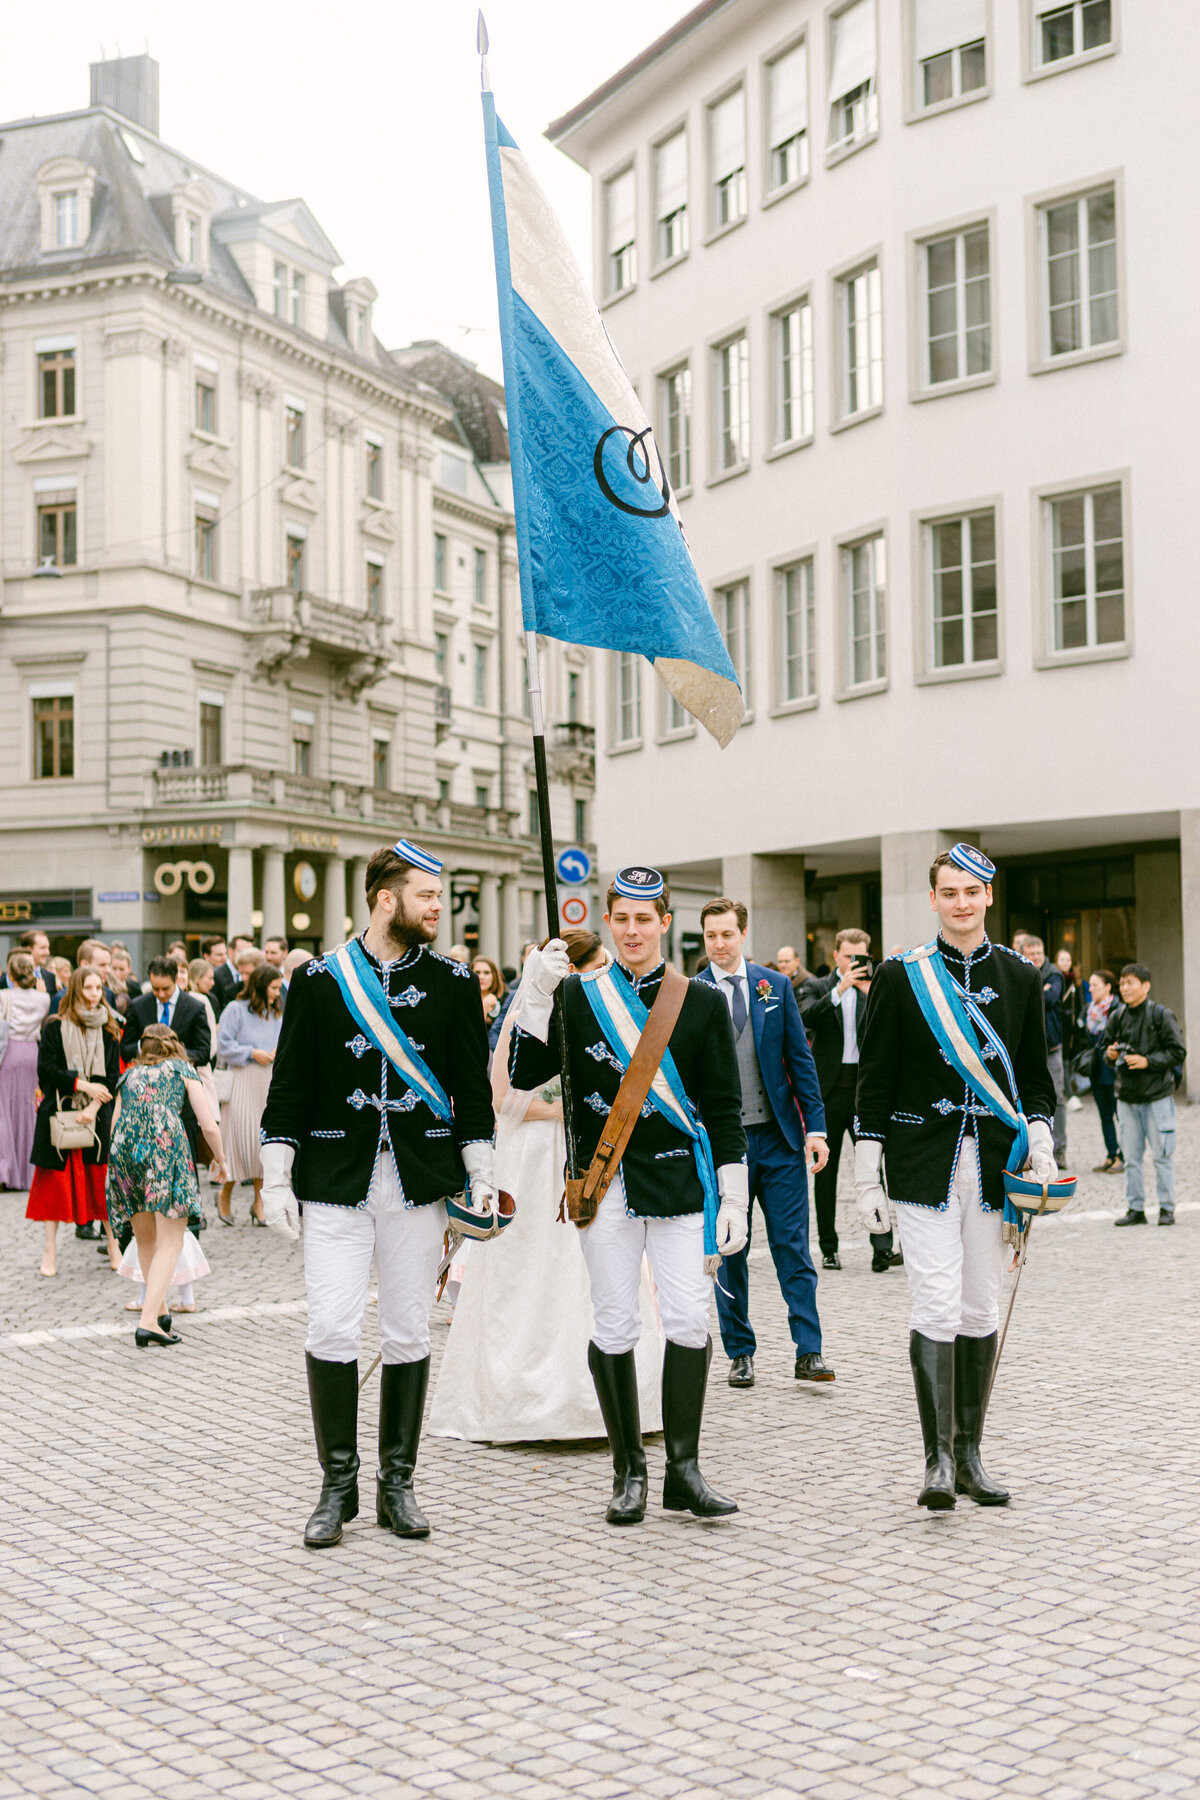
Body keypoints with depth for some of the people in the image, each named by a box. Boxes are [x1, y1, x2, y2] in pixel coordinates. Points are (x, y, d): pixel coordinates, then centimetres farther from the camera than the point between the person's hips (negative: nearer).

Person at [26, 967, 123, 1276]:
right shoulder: (55, 1028, -1)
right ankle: (49, 1250, 10)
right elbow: (47, 1070, -6)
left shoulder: (108, 1029, 5)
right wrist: (83, 1085, -13)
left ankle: (114, 1247, 11)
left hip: (97, 1115, 2)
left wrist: (94, 1105, -11)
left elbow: (113, 1075, 2)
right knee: (56, 1179, 2)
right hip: (59, 1113, -1)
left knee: (103, 1180, 2)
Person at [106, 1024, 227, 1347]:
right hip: (165, 1143, -4)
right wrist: (219, 1157, 31)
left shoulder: (128, 1076, 29)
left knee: (145, 1241, 19)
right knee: (170, 1243, -2)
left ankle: (160, 1311, 26)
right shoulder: (183, 1070, 21)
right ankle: (148, 1321, -14)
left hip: (124, 1150, 4)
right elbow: (209, 1126, 13)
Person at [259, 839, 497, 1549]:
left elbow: (473, 1088, 9)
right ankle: (338, 1484, 10)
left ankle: (398, 1483, 17)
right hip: (336, 1183, -1)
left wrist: (481, 1175, 3)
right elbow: (290, 1087, 5)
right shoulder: (321, 979, 2)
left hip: (420, 1183, 1)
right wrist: (277, 1178, 1)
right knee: (333, 1329, -6)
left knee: (408, 1333, 5)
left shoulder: (454, 983, 6)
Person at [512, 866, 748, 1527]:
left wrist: (734, 1198, 0)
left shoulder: (702, 1002, 4)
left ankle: (683, 1471, 6)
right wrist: (536, 995, -13)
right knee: (615, 1325, 2)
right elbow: (524, 1075, -3)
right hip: (606, 1180, 0)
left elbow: (724, 1111, 5)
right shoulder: (578, 996, 4)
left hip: (679, 1177, 0)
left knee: (689, 1318, -6)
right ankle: (628, 1472, 14)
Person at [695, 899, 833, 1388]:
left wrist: (815, 1126, -1)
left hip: (778, 1136, 1)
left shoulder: (776, 987, 6)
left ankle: (808, 1352, 4)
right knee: (729, 1251, 6)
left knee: (793, 1247, 1)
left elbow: (799, 1059, 6)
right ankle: (740, 1353, 17)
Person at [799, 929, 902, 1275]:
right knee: (825, 1170, 6)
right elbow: (807, 1017, -14)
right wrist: (840, 988, -21)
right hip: (828, 1089, 0)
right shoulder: (817, 986, 7)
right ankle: (829, 1248, 15)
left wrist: (873, 995, -16)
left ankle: (882, 1247, -15)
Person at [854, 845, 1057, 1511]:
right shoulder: (900, 976, 0)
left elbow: (1035, 1078, 16)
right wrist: (866, 1175, -2)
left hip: (993, 1165, 3)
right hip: (923, 1164, -3)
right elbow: (874, 1080, 1)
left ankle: (969, 1454, 18)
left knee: (981, 1310, 8)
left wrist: (1040, 1146, 3)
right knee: (937, 1305, -10)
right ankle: (938, 1459, -3)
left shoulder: (1019, 978, 9)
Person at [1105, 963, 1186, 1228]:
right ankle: (1135, 1208, 15)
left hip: (1157, 1096, -4)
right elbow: (1106, 1047, 17)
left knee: (1162, 1155, 1)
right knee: (1131, 1157, 7)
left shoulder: (1162, 1015, -7)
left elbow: (1177, 1052, -7)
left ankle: (1167, 1208, 11)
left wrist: (1147, 1061, -16)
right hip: (1126, 1095, 4)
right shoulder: (1116, 1016, 6)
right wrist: (1111, 1055, -5)